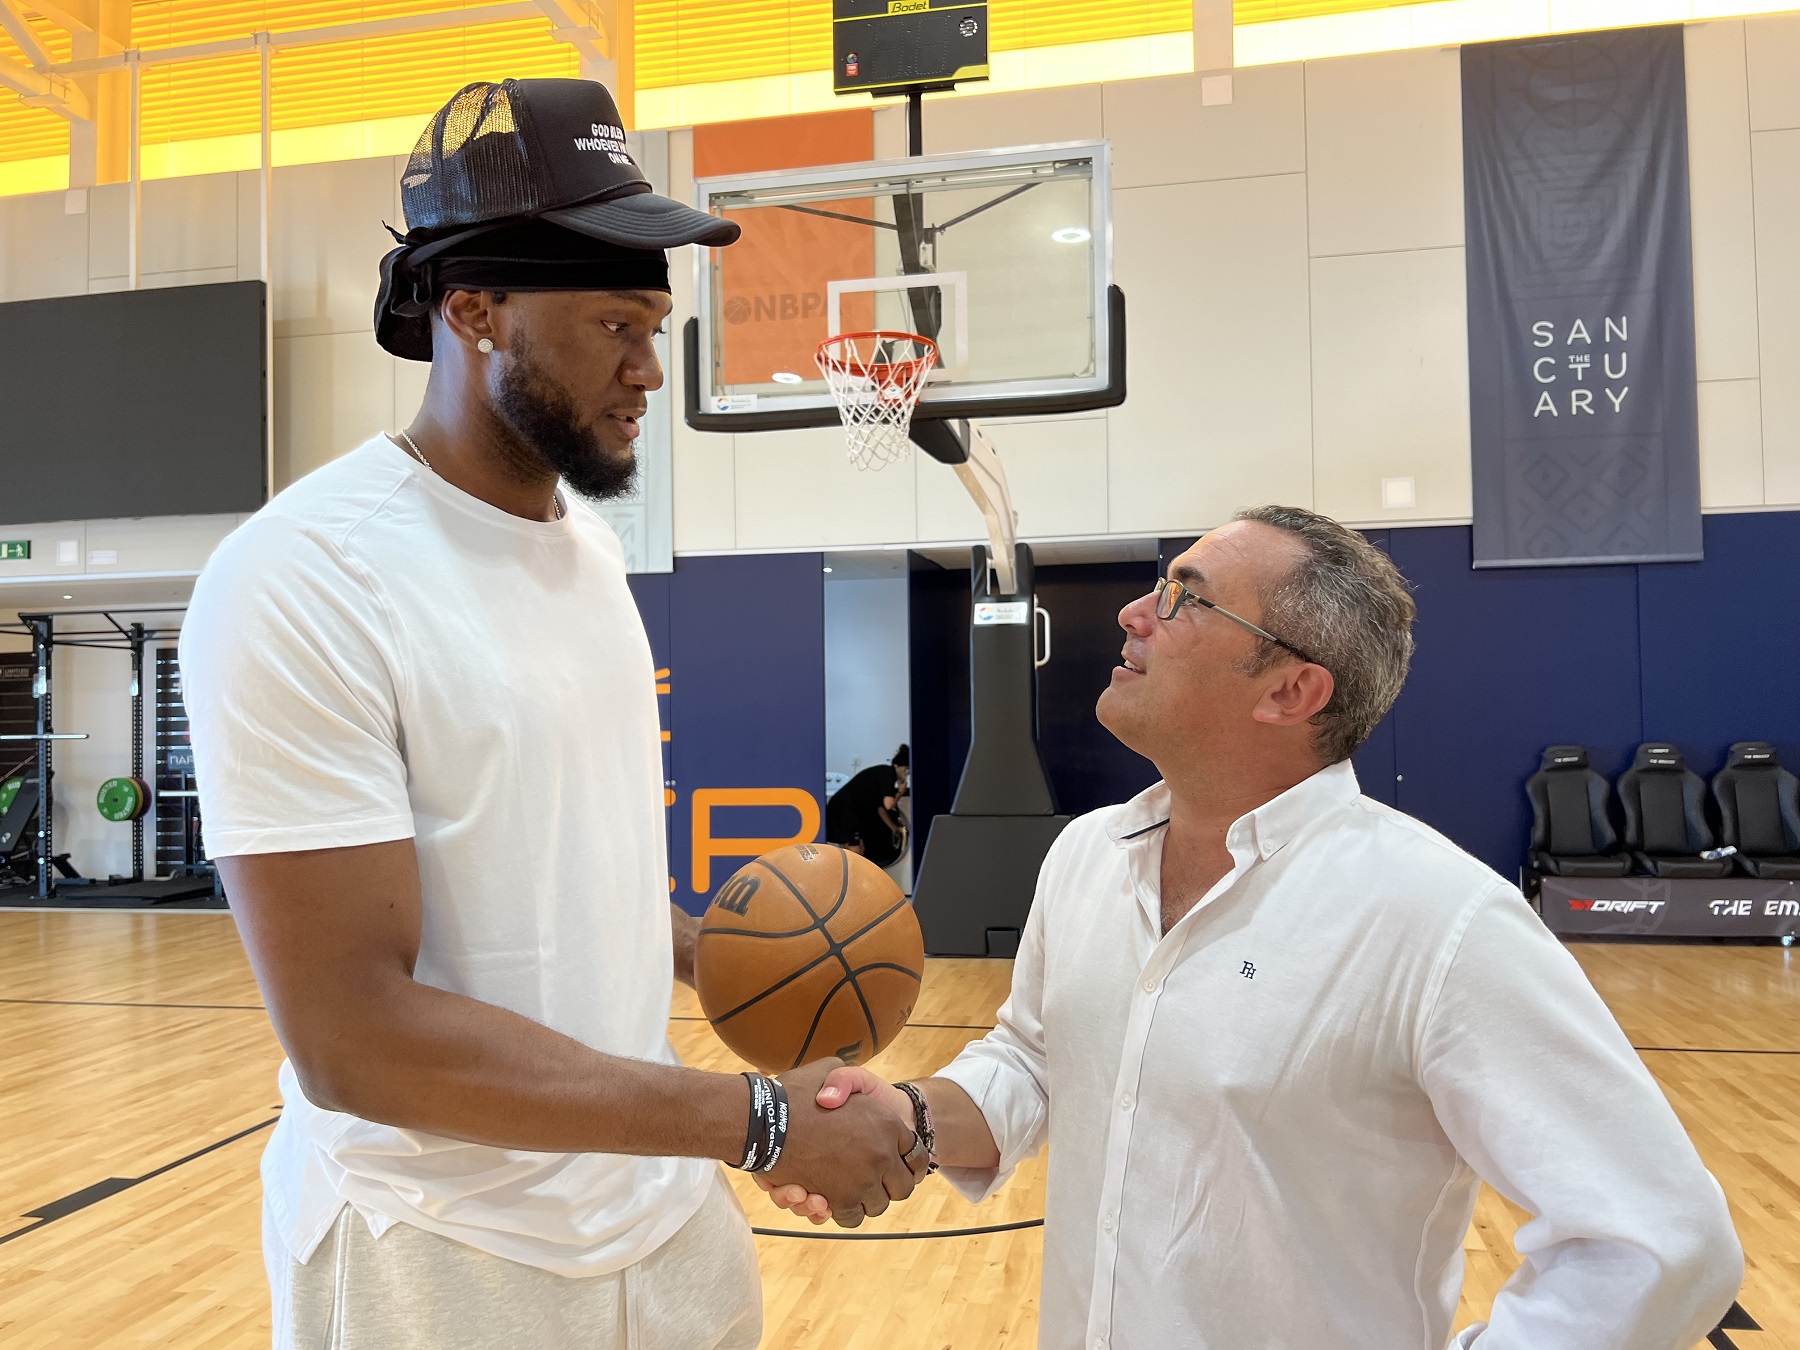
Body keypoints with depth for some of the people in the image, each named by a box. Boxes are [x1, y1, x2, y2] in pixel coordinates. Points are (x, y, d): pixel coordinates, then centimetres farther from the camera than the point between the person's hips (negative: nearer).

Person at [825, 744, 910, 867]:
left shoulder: (882, 773, 18)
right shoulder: (888, 773, -9)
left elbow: (879, 807, 26)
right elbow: (888, 804, -18)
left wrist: (894, 828, 32)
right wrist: (900, 793, 1)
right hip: (844, 809, -10)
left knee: (860, 850, 12)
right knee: (855, 851, -9)